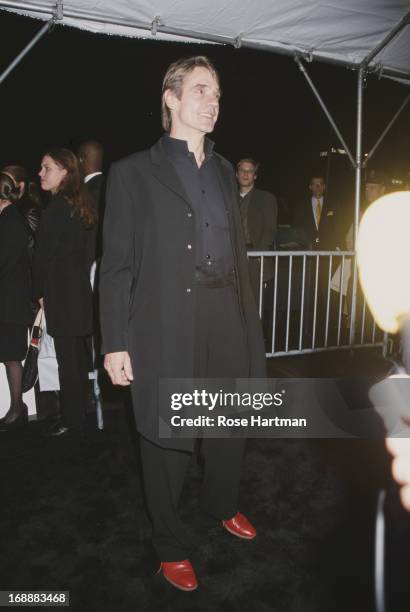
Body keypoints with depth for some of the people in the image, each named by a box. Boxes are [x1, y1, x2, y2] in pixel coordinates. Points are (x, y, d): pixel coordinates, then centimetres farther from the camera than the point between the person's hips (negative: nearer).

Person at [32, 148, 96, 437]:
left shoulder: (56, 208, -14)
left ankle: (72, 421, 8)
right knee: (78, 353, 15)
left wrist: (40, 292, -3)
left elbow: (44, 254, -14)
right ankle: (81, 412, 27)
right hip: (79, 289, 9)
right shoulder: (79, 204, 12)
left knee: (67, 356, -2)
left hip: (61, 292, -9)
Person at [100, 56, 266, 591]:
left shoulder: (224, 172, 14)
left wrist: (249, 319, 12)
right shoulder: (133, 173, -2)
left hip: (228, 325, 5)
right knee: (167, 440, 8)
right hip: (167, 330, -5)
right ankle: (171, 544, 33)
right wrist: (116, 343, -10)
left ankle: (223, 505, 47)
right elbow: (116, 265, -6)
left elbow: (238, 251, 16)